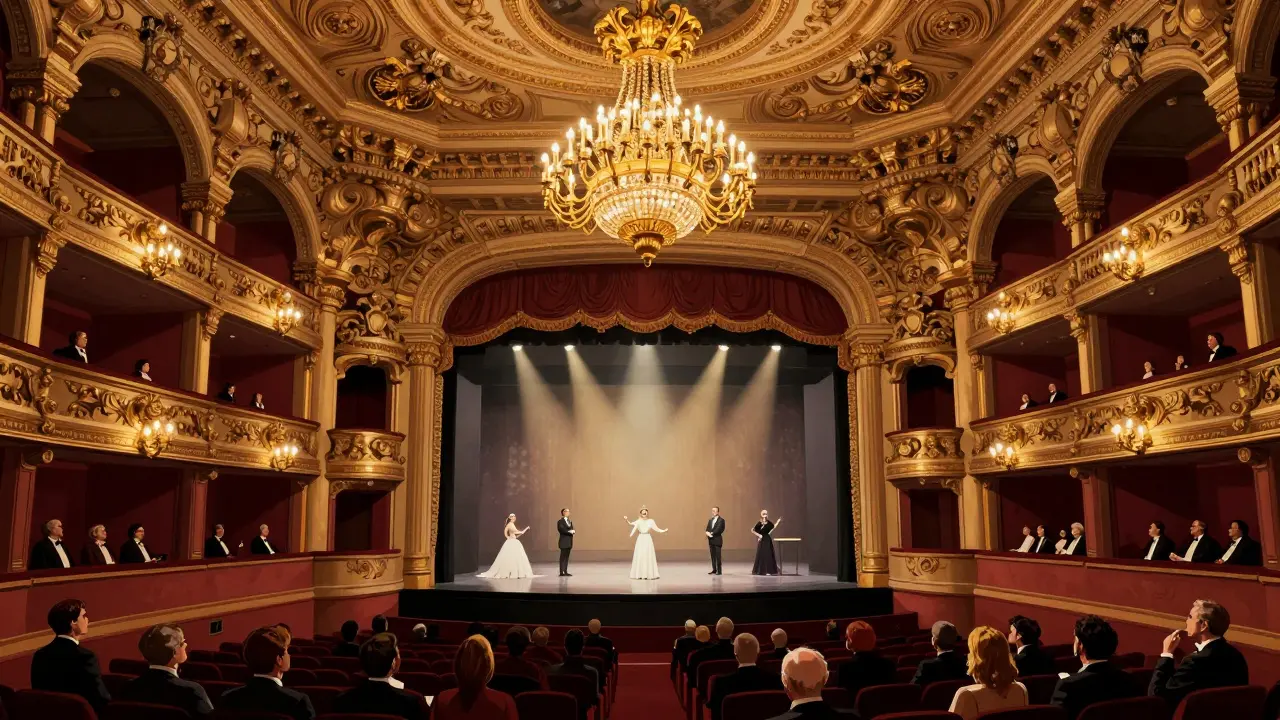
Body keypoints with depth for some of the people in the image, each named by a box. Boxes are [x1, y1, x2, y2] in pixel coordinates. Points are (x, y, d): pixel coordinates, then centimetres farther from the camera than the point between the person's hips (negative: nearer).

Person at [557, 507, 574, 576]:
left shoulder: (570, 521, 19)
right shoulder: (560, 521, -5)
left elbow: (572, 529, 13)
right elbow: (562, 530, -17)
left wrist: (573, 531, -9)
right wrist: (569, 531, -17)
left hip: (569, 541, 8)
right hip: (564, 541, -8)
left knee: (567, 557, 8)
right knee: (563, 557, -6)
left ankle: (565, 571, 11)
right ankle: (562, 572, -4)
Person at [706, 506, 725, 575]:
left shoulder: (721, 520, -5)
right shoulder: (710, 520, 17)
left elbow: (719, 529, -14)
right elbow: (707, 529, 12)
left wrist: (712, 533, -13)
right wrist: (708, 533, -9)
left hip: (717, 540, -6)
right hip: (711, 540, 6)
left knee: (718, 556, -6)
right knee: (713, 556, 8)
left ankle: (719, 570, -2)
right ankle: (714, 570, 13)